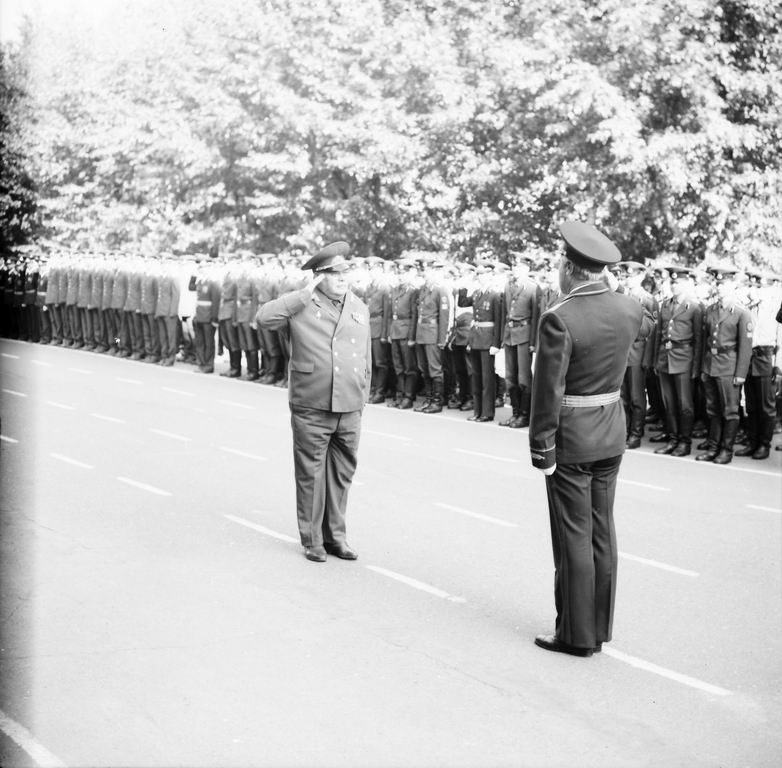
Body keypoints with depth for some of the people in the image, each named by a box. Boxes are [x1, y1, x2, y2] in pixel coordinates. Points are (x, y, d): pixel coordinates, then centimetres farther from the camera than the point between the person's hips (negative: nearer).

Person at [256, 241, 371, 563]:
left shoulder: (359, 308, 12)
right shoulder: (301, 305, -2)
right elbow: (264, 318, -20)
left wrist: (362, 400, 16)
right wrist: (304, 294, -17)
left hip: (349, 410, 4)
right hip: (311, 409, -4)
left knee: (342, 473, 11)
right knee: (310, 473, 3)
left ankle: (335, 535, 24)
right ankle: (312, 539, 15)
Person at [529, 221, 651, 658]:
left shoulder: (559, 319, -21)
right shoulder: (628, 309, -1)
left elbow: (548, 392, -19)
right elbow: (646, 327, 26)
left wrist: (541, 450, -11)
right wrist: (611, 291, 26)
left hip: (571, 440, -6)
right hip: (612, 434, 7)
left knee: (574, 538, 3)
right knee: (602, 532, 15)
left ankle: (576, 635, 12)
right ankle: (600, 628, 24)